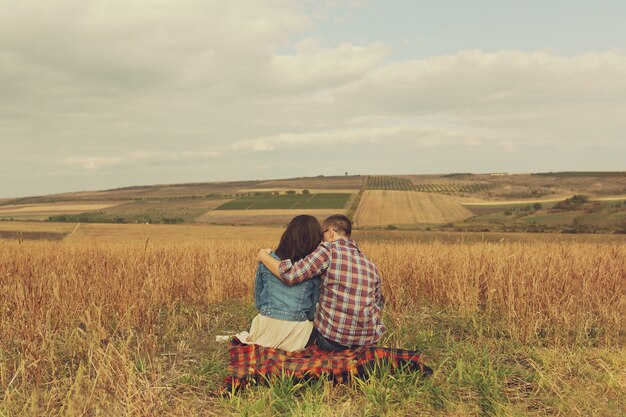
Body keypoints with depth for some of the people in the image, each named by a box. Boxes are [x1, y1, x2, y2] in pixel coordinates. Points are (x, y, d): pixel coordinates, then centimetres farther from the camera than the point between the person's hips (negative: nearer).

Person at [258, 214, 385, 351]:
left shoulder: (328, 249, -10)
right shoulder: (371, 265, 6)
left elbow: (291, 275, -17)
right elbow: (379, 304, 14)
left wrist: (264, 256, -1)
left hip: (330, 341, -4)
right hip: (367, 341, 4)